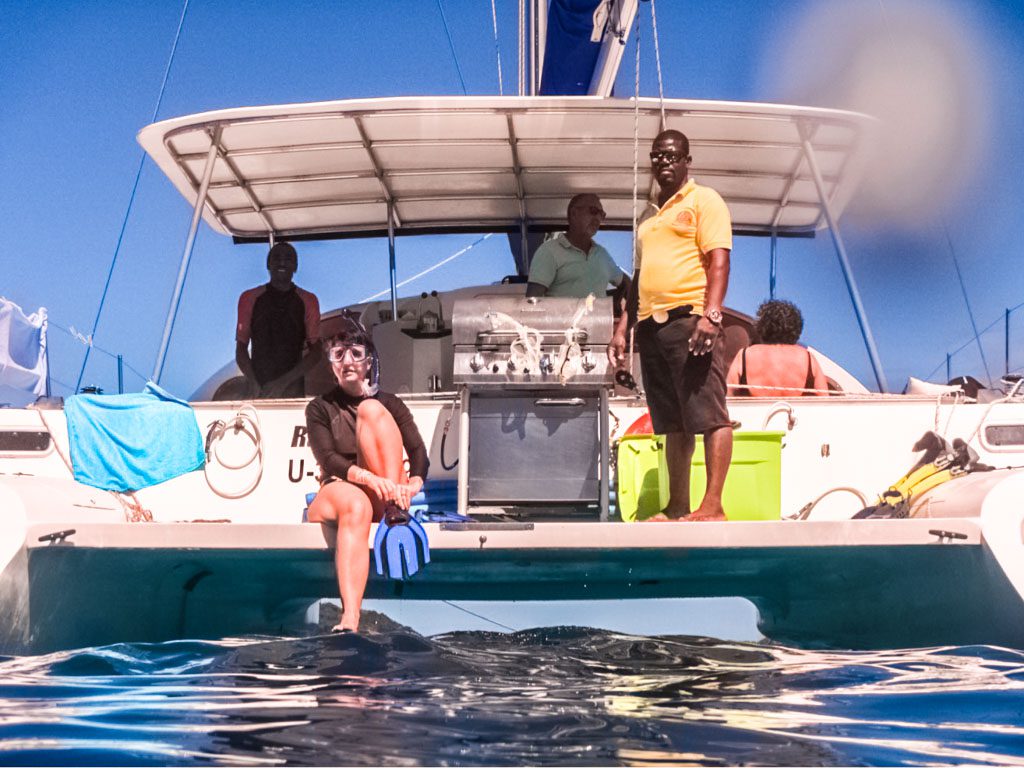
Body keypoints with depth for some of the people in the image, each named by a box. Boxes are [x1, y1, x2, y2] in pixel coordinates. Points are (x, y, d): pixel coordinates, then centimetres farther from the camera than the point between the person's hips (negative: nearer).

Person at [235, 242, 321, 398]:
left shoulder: (307, 301, 6)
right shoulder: (250, 299, 8)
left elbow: (315, 351, 3)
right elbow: (241, 347, 7)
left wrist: (284, 382, -9)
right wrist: (253, 383, -9)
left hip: (293, 387, 0)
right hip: (258, 388, 0)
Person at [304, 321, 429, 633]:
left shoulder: (390, 403, 14)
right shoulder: (320, 408, 9)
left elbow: (419, 452, 2)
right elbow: (328, 460, -8)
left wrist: (414, 484, -23)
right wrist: (369, 478, -29)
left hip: (382, 496, 1)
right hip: (335, 493, -1)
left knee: (371, 410, -14)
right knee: (355, 504, -42)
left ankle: (395, 508, -31)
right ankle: (349, 622, -62)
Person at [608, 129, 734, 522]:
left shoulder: (703, 200, 3)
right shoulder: (649, 216, 25)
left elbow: (719, 260, -8)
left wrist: (711, 315, -20)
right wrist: (622, 327, 21)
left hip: (689, 319, -7)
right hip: (651, 324, 7)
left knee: (709, 415, -10)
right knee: (673, 423, 8)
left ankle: (713, 505, -13)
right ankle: (677, 508, 11)